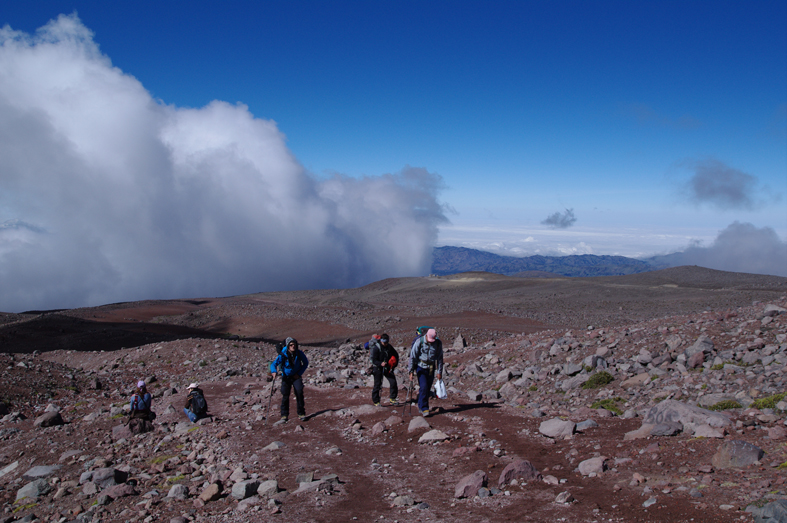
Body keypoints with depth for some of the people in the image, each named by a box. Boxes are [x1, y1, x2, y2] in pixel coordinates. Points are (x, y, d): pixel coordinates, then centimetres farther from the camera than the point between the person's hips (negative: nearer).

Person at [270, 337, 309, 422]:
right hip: (286, 377, -1)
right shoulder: (283, 355, -19)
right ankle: (284, 415, 8)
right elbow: (274, 364, -25)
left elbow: (306, 363, 2)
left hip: (296, 376, 1)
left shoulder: (299, 353, -14)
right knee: (285, 396, -4)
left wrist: (299, 373, -6)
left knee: (299, 393, -11)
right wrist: (274, 372, -47)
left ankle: (301, 414, 0)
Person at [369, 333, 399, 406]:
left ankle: (392, 398, 10)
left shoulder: (389, 347, 2)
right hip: (378, 368, -5)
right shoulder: (376, 348, -14)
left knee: (393, 382, -5)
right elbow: (374, 360, -16)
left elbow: (396, 355, 16)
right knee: (377, 384, -3)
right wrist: (381, 364, -33)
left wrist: (394, 363, 2)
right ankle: (376, 401, 9)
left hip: (387, 367, 5)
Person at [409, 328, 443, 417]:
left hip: (431, 369, 3)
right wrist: (411, 371, -10)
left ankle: (420, 406, 23)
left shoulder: (438, 343, -6)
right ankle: (424, 409, -8)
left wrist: (439, 372, 4)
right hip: (421, 367, -3)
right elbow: (412, 357, -9)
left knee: (428, 388, 7)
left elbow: (440, 358, 4)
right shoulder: (419, 342, -15)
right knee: (423, 387, -14)